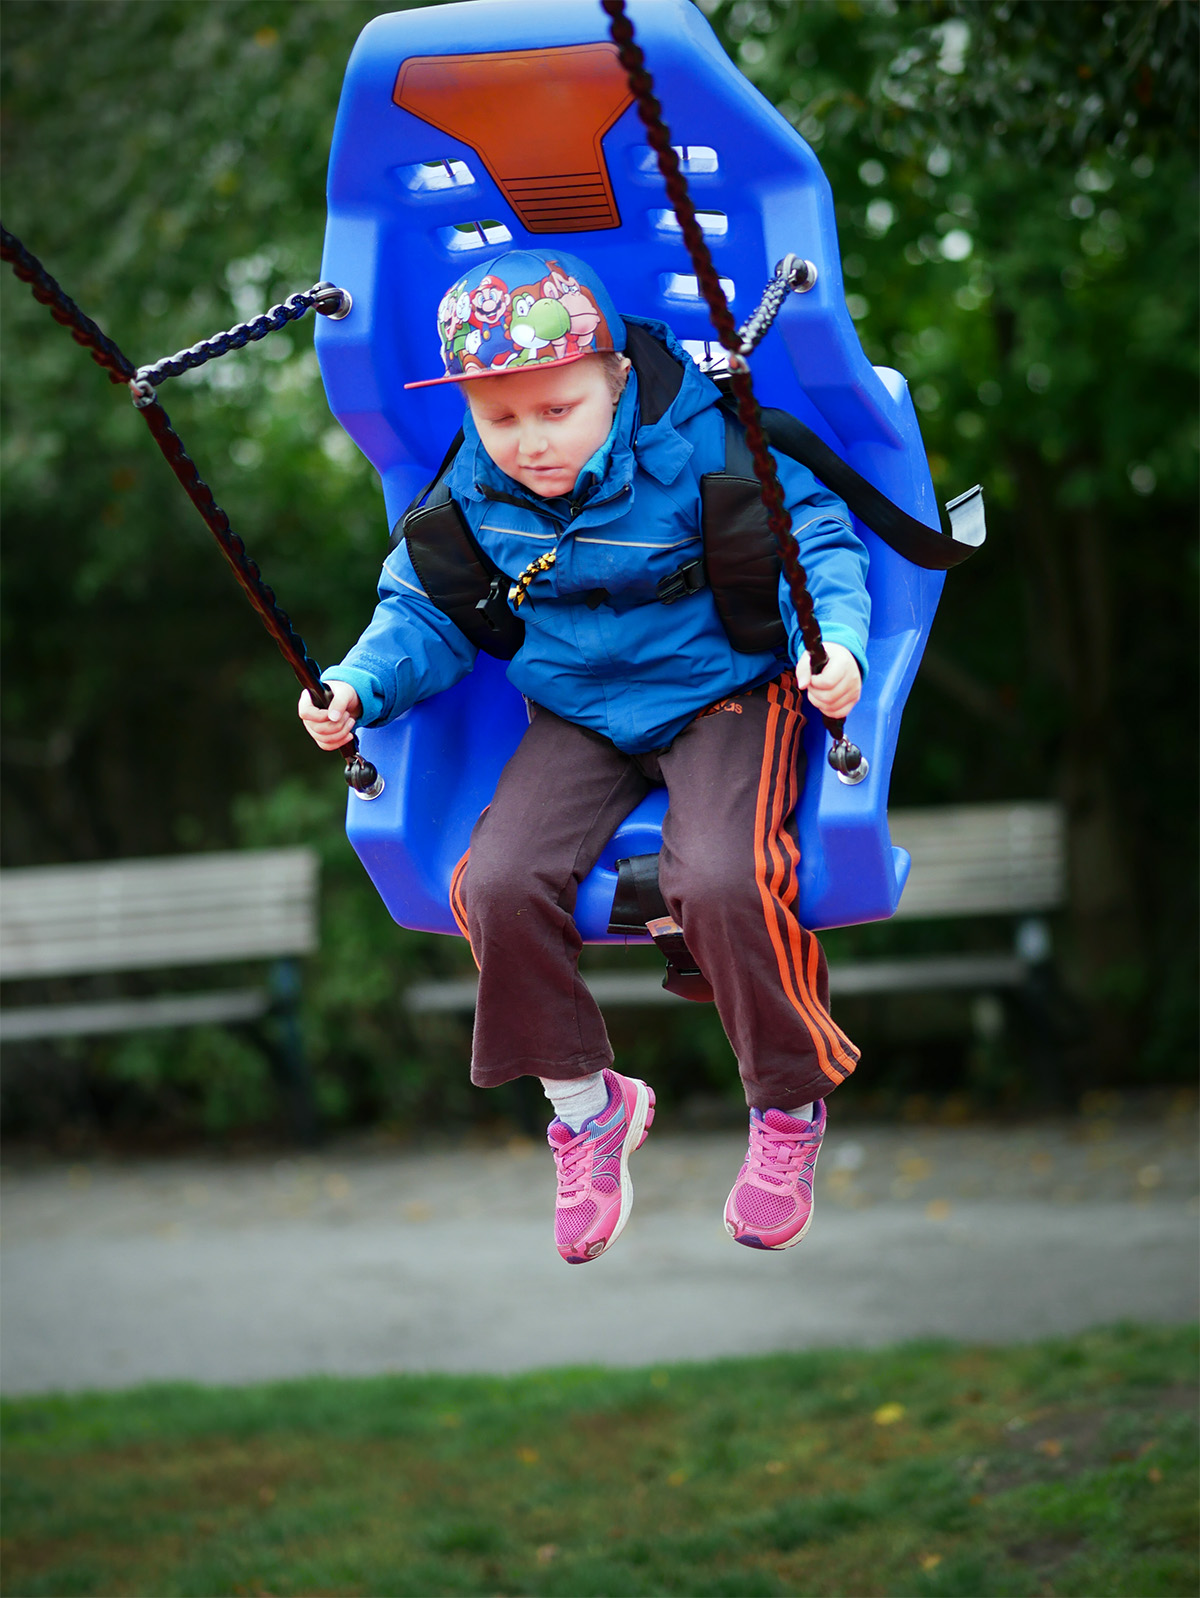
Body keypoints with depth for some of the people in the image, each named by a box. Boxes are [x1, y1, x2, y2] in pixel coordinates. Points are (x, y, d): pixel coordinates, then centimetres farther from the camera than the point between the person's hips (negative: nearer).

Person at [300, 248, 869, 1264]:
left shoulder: (702, 445, -17)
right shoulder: (474, 492, -4)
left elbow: (816, 540, -11)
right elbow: (426, 613, 8)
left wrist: (835, 639, -30)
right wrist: (362, 687, -11)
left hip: (724, 695, -4)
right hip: (577, 717, 4)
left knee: (723, 882, -31)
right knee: (501, 884, -22)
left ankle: (790, 1109, -2)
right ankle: (585, 1103, 4)